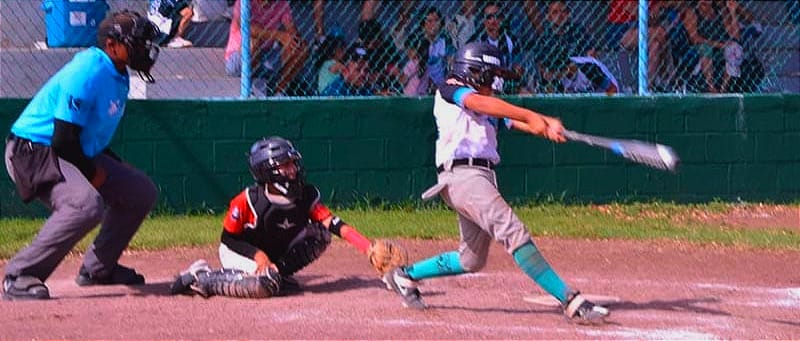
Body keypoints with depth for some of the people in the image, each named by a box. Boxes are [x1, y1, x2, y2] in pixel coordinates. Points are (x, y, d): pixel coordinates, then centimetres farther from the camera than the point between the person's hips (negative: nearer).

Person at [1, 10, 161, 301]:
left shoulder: (119, 77, 9)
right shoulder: (88, 73, -22)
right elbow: (63, 140, -25)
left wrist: (119, 168, 7)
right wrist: (93, 173, -12)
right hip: (34, 153, -11)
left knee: (142, 190, 11)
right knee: (86, 203, -35)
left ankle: (98, 267, 21)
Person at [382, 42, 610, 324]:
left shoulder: (492, 108, 28)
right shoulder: (450, 90, 5)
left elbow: (518, 122, 11)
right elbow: (480, 103, -14)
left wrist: (548, 125, -11)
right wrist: (530, 117, -23)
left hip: (483, 178, 9)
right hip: (461, 173, -9)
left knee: (471, 260, 14)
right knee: (513, 232, -21)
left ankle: (405, 276, 32)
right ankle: (570, 300, -29)